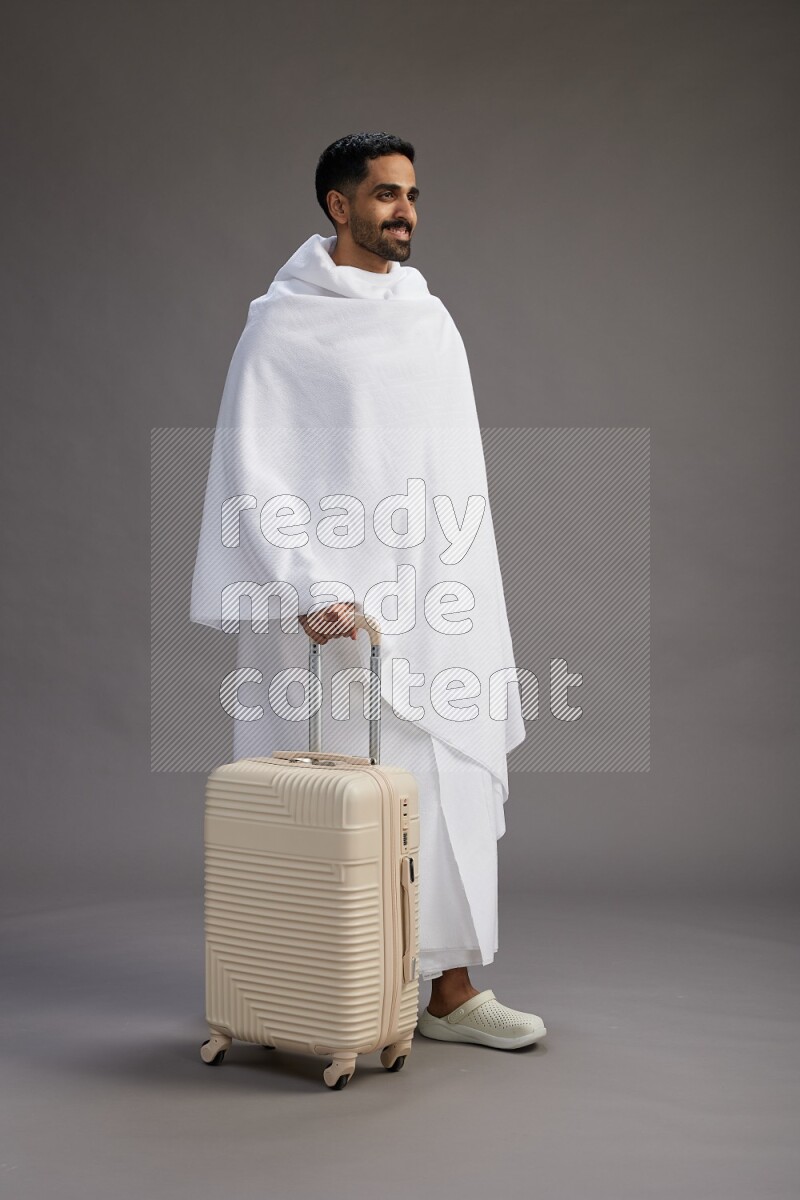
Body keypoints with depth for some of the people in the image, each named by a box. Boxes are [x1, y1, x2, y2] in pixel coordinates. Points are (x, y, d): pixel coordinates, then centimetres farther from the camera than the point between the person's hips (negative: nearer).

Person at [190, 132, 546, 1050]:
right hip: (328, 606, -5)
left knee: (448, 783, 4)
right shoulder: (284, 322, -4)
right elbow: (252, 473, -10)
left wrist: (467, 589, 11)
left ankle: (449, 986, 12)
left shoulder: (431, 318, 14)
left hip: (428, 598, 6)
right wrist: (310, 586, -19)